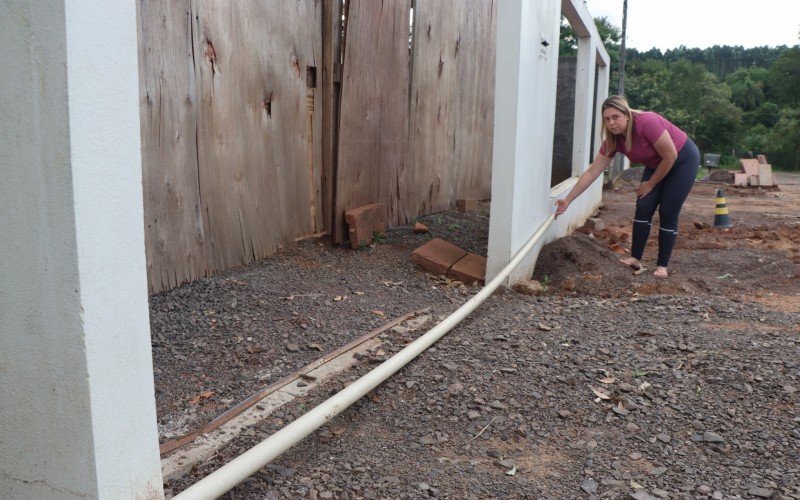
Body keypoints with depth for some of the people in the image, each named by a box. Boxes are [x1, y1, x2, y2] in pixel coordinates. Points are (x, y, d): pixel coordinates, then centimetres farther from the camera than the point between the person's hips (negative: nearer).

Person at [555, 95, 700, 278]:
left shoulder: (647, 122, -35)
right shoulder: (613, 139, -16)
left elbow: (671, 156, -27)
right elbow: (592, 172, -13)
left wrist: (650, 184, -15)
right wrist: (567, 200, -15)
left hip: (683, 159, -6)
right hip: (656, 164, 6)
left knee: (667, 214, -8)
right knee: (643, 208, -6)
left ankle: (662, 266, 1)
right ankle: (635, 259, 1)